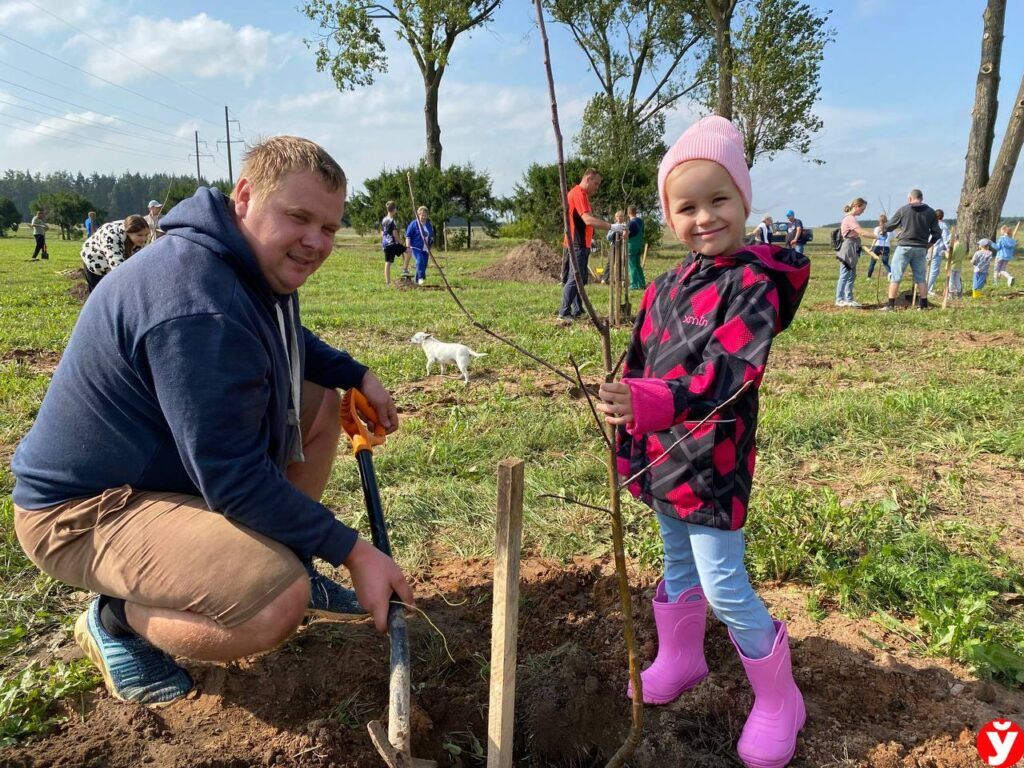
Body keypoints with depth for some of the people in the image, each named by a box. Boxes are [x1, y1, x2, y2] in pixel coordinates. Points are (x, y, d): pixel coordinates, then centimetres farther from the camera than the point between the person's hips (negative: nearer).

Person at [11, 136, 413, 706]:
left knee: (321, 401, 11)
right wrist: (353, 551, -24)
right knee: (276, 605, -31)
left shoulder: (259, 267, 1)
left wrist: (358, 376, 7)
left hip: (168, 457, 11)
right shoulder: (198, 305, -32)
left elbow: (292, 344, 24)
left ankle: (285, 565, 19)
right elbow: (235, 481, -31)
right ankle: (119, 619, -1)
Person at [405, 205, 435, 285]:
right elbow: (408, 236, -6)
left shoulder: (430, 224, 11)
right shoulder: (414, 224, -6)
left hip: (425, 249, 6)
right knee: (420, 260, -28)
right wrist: (408, 247, -13)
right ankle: (421, 278, -30)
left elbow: (432, 236, 24)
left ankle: (417, 281, 19)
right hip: (416, 248, -6)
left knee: (424, 264, 6)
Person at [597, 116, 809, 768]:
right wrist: (629, 439, 17)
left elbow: (726, 373, -32)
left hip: (712, 462, -7)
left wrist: (648, 403, -47)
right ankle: (679, 661, 45)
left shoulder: (753, 284, -17)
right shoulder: (669, 286, 6)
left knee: (723, 586, 0)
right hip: (663, 460, 7)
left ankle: (779, 700, 23)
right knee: (678, 565, 23)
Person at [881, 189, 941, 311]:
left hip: (904, 247, -4)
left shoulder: (903, 210, -3)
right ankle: (923, 305, 14)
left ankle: (890, 305, -3)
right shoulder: (930, 212, 6)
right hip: (921, 249, 4)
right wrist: (929, 244, 22)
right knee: (920, 278, 12)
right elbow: (937, 233, 6)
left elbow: (889, 227, 4)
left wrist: (883, 228, 25)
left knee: (895, 277, 0)